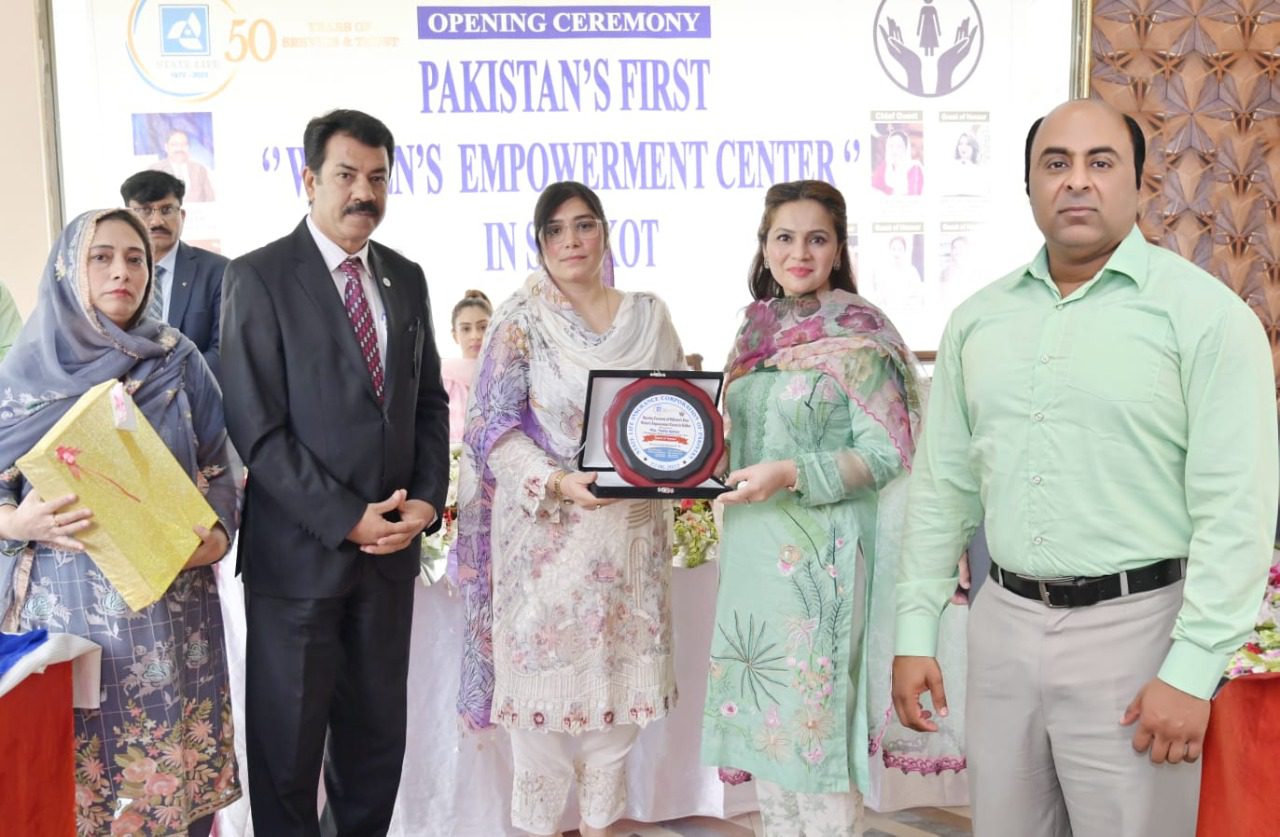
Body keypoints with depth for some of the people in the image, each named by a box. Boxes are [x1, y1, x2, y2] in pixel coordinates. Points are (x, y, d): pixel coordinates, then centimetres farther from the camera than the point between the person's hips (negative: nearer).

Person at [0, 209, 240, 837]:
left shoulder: (179, 363, 2)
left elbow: (219, 467, 5)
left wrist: (216, 536, -12)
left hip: (168, 612, 0)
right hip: (62, 609, 0)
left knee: (171, 783, 5)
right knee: (67, 785, 5)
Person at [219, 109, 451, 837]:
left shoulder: (406, 277, 10)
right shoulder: (259, 278, -7)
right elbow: (256, 427, -13)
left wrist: (427, 500, -3)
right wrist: (346, 519, -15)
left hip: (392, 545, 5)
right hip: (300, 549, -4)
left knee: (379, 731, 14)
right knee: (289, 741, 8)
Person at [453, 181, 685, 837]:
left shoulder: (650, 316, 9)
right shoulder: (520, 321, -1)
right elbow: (493, 427, -7)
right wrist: (557, 481, -23)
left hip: (631, 531, 3)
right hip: (546, 531, -3)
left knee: (618, 679, 9)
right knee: (545, 675, 1)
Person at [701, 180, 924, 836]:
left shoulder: (860, 334, -8)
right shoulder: (756, 331, 11)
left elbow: (886, 453, -11)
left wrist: (791, 474, -22)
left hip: (820, 553, -6)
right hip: (752, 546, 6)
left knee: (814, 717, 0)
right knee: (762, 718, 12)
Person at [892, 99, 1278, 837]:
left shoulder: (1205, 313, -7)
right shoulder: (978, 320, 7)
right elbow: (943, 487, 10)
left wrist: (1193, 670, -15)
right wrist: (916, 632, 8)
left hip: (1133, 628, -4)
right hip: (1005, 622, 5)